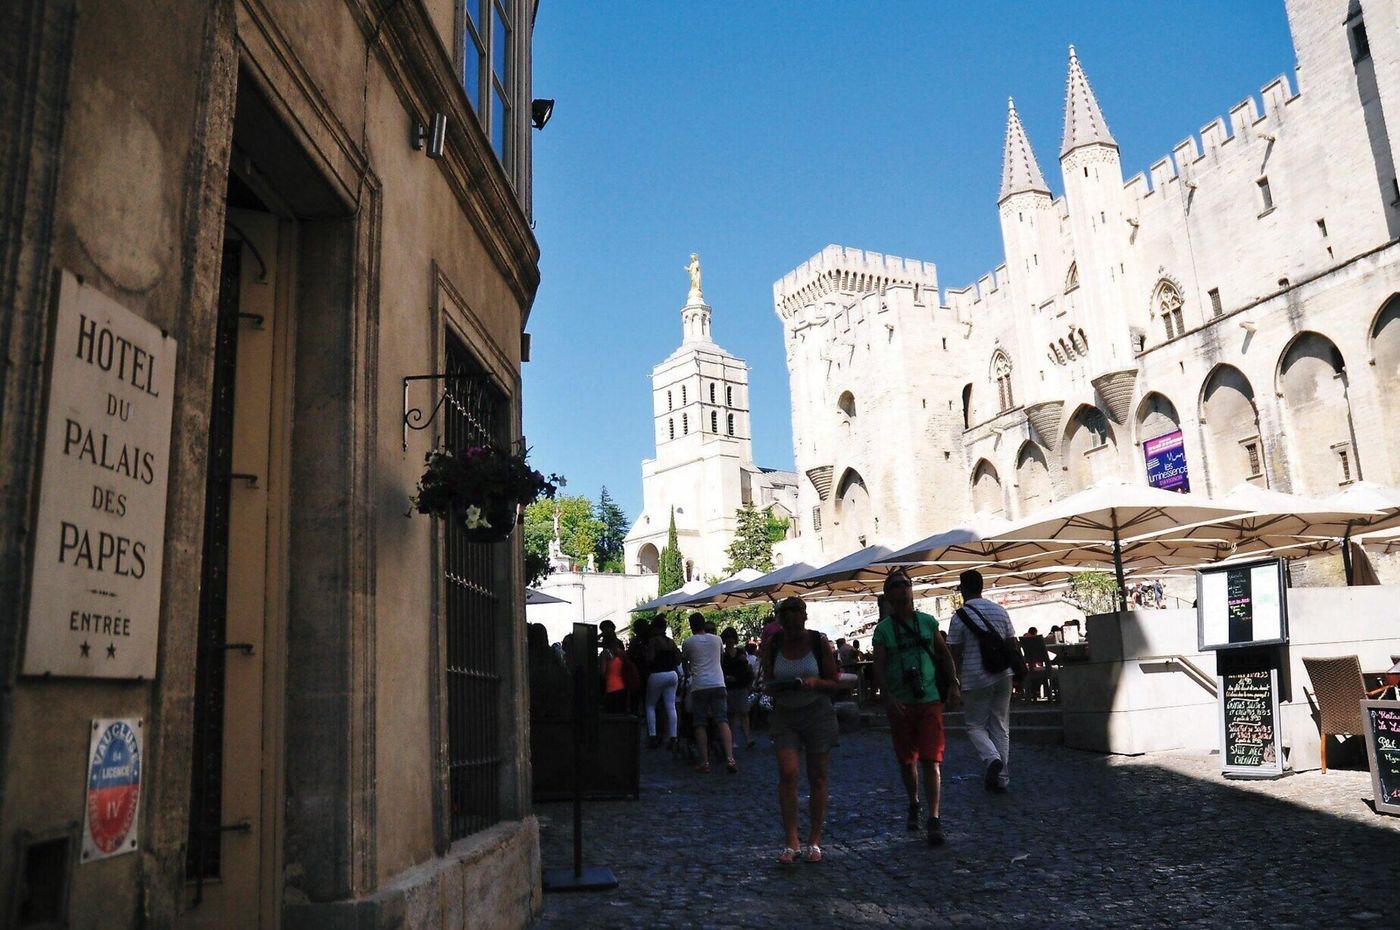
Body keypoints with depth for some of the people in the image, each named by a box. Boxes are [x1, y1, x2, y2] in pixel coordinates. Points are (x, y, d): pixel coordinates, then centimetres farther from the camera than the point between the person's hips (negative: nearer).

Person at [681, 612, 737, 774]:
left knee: (700, 724, 4)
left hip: (699, 686, -2)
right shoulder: (716, 639, 11)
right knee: (722, 721, -3)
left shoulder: (689, 642, 3)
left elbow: (683, 660, 18)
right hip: (718, 684, 2)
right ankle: (730, 758, -16)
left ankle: (705, 762, 0)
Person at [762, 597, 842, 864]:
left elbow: (835, 683, 0)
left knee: (817, 777, 4)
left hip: (817, 713, -1)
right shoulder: (772, 644, -1)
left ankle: (814, 841, 17)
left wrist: (815, 683, -20)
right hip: (784, 714, 1)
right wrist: (774, 688, -13)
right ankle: (790, 843, -8)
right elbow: (767, 681, 9)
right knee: (787, 773, -13)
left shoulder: (820, 643, -5)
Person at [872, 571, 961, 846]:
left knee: (931, 761, -8)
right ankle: (913, 805, 35)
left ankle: (934, 820, -6)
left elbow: (945, 655, 12)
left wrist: (953, 684, 2)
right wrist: (888, 697, -17)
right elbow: (879, 668, -4)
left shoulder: (928, 622, 6)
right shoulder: (883, 629, 0)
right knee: (906, 761, 12)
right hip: (900, 704, 0)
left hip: (930, 700, 0)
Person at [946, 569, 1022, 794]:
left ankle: (991, 758, -15)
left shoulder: (959, 617, -10)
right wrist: (1021, 672, 16)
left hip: (975, 680, -5)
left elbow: (954, 654, -9)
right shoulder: (1000, 611, 5)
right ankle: (1001, 778, 13)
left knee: (975, 725, 10)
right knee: (1001, 727, 12)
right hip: (1002, 677, 5)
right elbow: (1013, 645, 7)